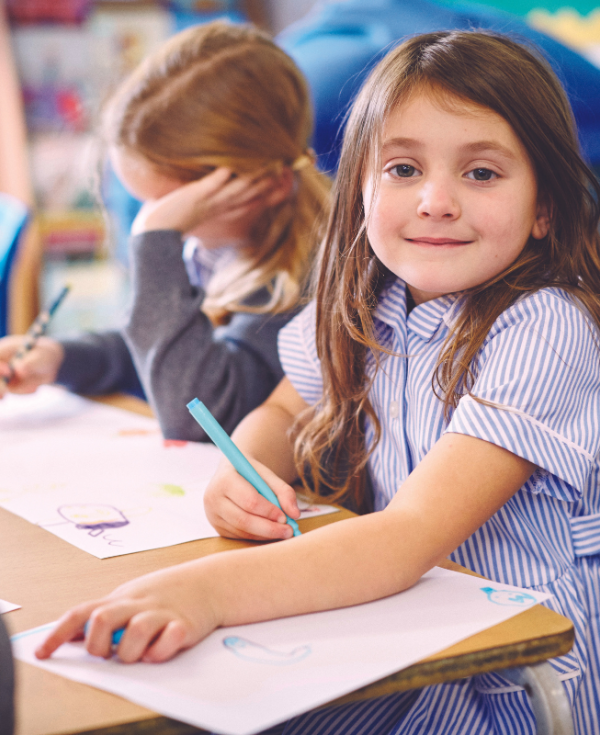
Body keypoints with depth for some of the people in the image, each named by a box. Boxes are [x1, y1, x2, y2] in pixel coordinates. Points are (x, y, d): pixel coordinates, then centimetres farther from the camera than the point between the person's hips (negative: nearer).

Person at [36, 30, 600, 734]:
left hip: (537, 673, -5)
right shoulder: (363, 305, -1)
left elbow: (412, 535, -31)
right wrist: (241, 472, -10)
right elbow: (283, 413, 14)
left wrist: (208, 589, -44)